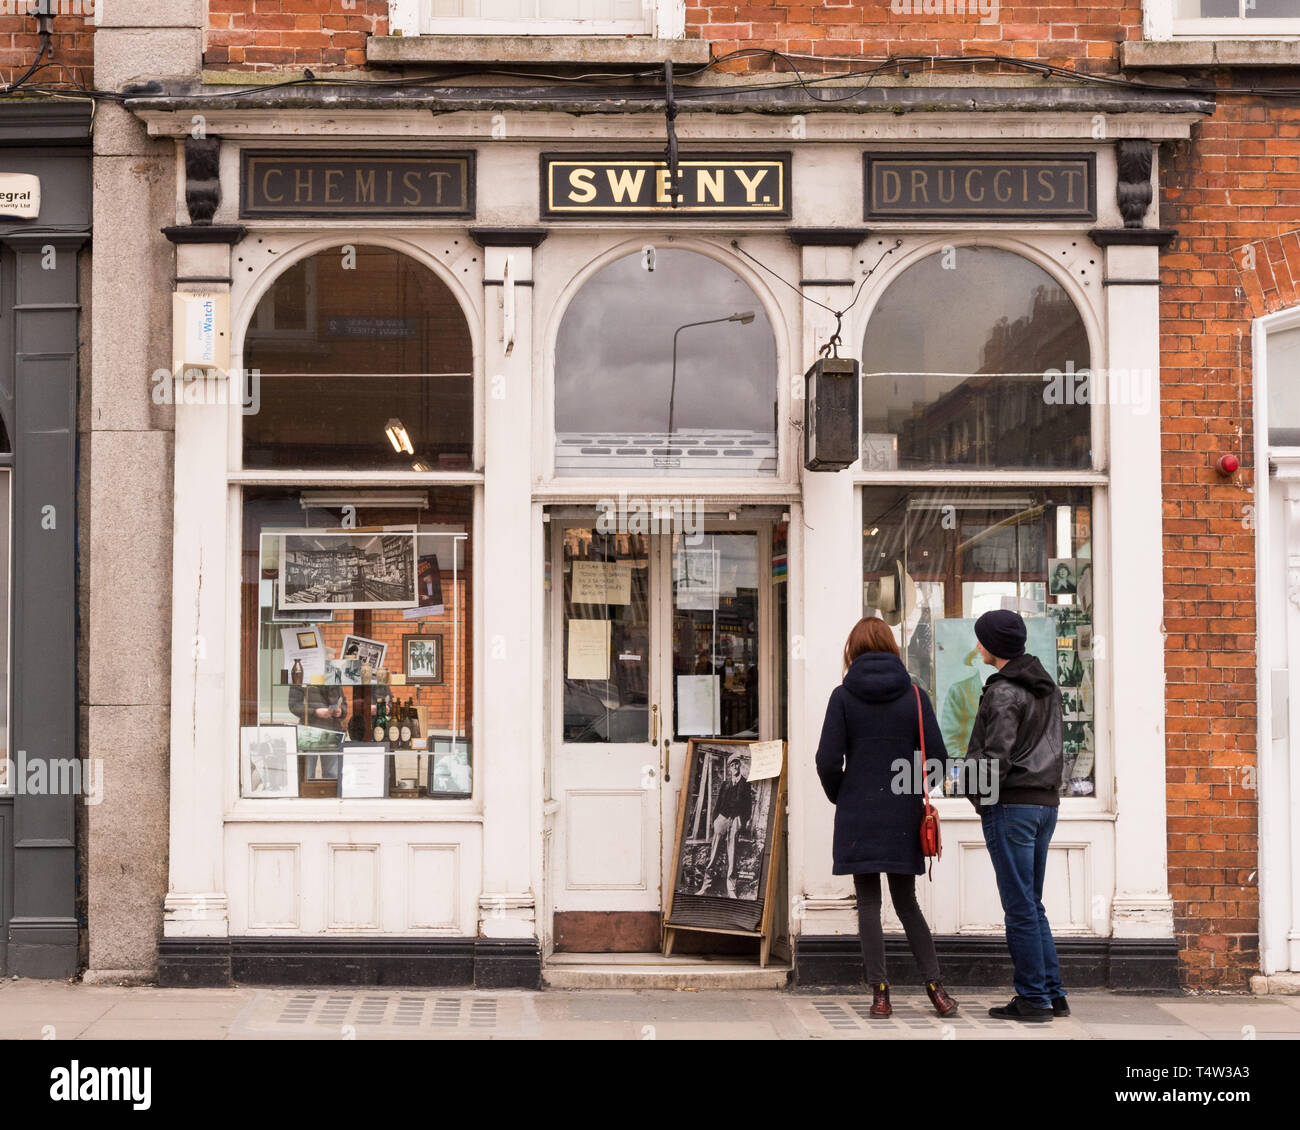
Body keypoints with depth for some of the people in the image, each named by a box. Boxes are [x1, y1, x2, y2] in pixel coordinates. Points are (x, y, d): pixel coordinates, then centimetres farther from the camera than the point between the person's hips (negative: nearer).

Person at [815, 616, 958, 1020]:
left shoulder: (843, 696, -4)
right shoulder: (913, 695, 0)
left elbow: (828, 760, -8)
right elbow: (937, 756, -2)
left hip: (857, 817, -2)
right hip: (904, 819, 2)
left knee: (868, 902, 4)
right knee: (906, 901, 13)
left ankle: (880, 992, 2)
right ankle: (935, 986, 7)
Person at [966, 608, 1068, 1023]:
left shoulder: (1003, 691, -14)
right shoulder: (1047, 687, 14)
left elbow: (997, 757, -18)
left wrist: (983, 800, -4)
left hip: (1011, 805, -9)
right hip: (1046, 803, 9)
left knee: (1020, 907, -3)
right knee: (1032, 905, 15)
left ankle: (1033, 998, 1)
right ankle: (1053, 993, 15)